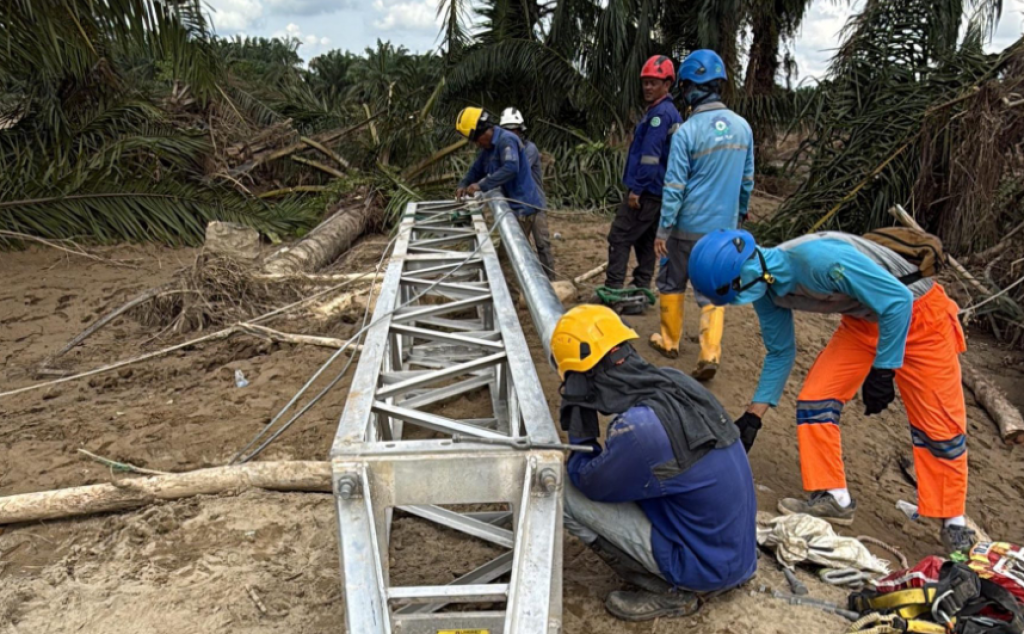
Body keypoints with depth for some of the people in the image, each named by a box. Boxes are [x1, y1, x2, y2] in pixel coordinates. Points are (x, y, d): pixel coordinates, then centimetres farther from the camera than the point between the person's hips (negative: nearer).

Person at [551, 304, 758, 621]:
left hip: (705, 568, -8)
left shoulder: (638, 428, -29)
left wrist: (577, 421, -6)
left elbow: (587, 483, -9)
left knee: (564, 494, -10)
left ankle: (667, 592, 1)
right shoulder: (675, 381, -5)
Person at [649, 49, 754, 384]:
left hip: (688, 226, -4)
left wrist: (663, 230, -9)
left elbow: (674, 187, -14)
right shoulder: (742, 126, 2)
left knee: (672, 283, 15)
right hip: (724, 226, 4)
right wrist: (741, 213, 25)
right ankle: (710, 353, -1)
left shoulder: (687, 132, -15)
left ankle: (670, 341, 27)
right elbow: (747, 179, 10)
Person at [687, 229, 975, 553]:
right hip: (863, 320, 7)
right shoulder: (766, 289, -10)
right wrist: (753, 416, 1)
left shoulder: (817, 257, -36)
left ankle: (954, 522, 14)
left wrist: (883, 370, -26)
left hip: (917, 314, -7)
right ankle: (834, 499, 6)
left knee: (938, 422, -2)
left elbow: (898, 300, -29)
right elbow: (780, 352, 4)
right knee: (815, 398, -5)